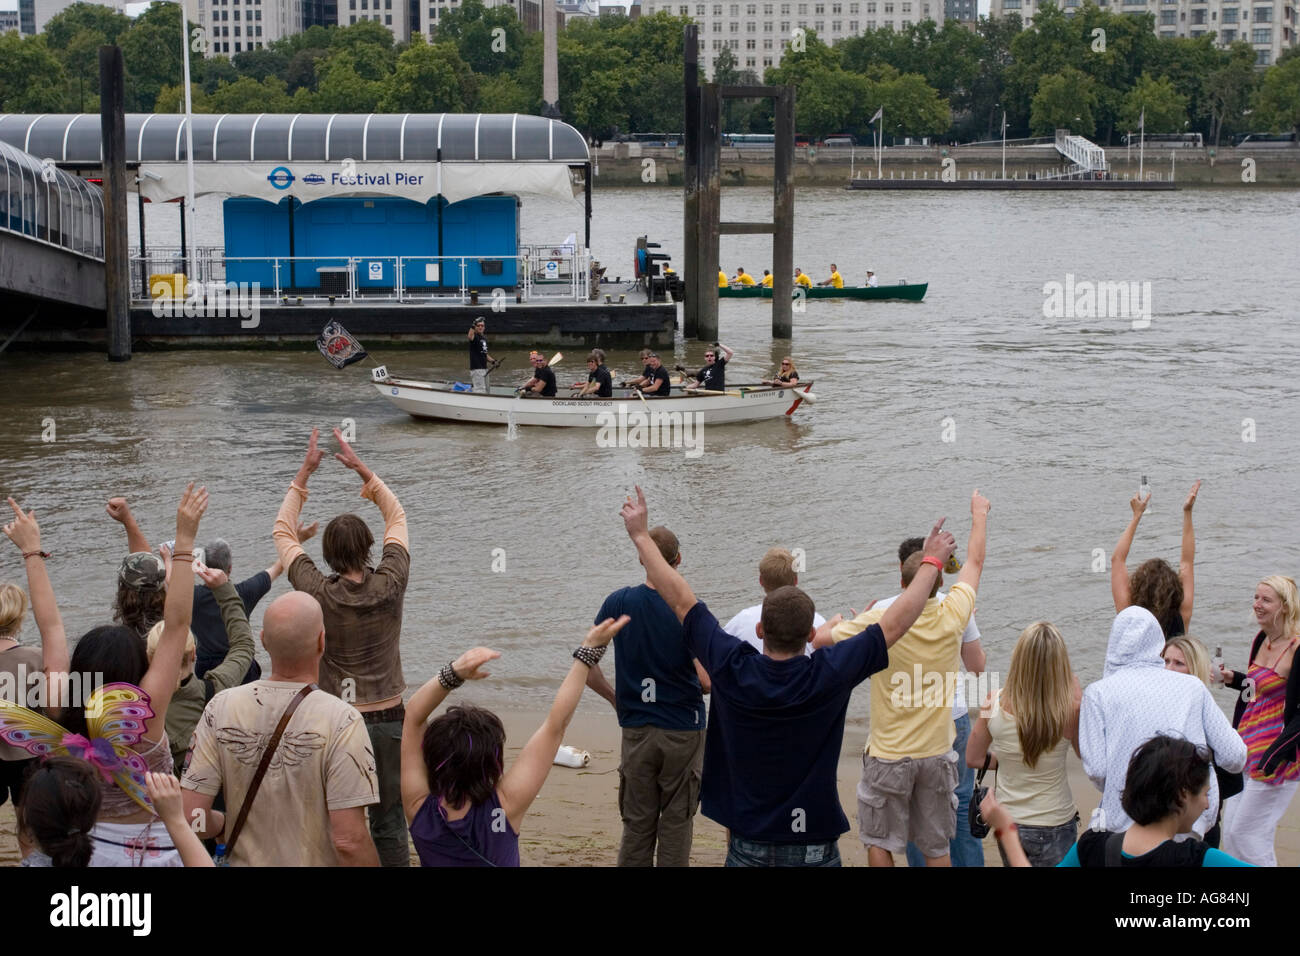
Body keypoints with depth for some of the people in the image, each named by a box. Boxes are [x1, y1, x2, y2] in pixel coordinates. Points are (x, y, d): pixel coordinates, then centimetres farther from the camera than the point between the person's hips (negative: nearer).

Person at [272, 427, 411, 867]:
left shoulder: (319, 594, -12)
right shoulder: (390, 585, -10)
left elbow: (283, 532, 2)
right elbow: (397, 516, 7)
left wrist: (305, 471, 5)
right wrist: (361, 467, 7)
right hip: (388, 719, 1)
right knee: (389, 823, 10)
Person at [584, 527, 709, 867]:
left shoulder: (619, 603, -5)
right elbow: (707, 681, -17)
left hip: (636, 733, 2)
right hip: (683, 731, -2)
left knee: (636, 825, 11)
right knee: (677, 822, 8)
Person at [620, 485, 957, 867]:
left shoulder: (732, 670, -14)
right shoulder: (829, 676, -16)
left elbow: (680, 599, -4)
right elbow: (896, 623, -5)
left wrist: (641, 535, 6)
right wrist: (932, 562, 8)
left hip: (748, 846, 1)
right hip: (815, 849, -1)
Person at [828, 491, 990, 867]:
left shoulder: (880, 622, -18)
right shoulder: (952, 617, -9)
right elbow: (975, 561, 8)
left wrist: (853, 618, 11)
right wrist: (979, 513, 24)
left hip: (889, 755, -3)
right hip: (937, 752, 3)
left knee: (879, 841, 10)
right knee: (937, 847, 12)